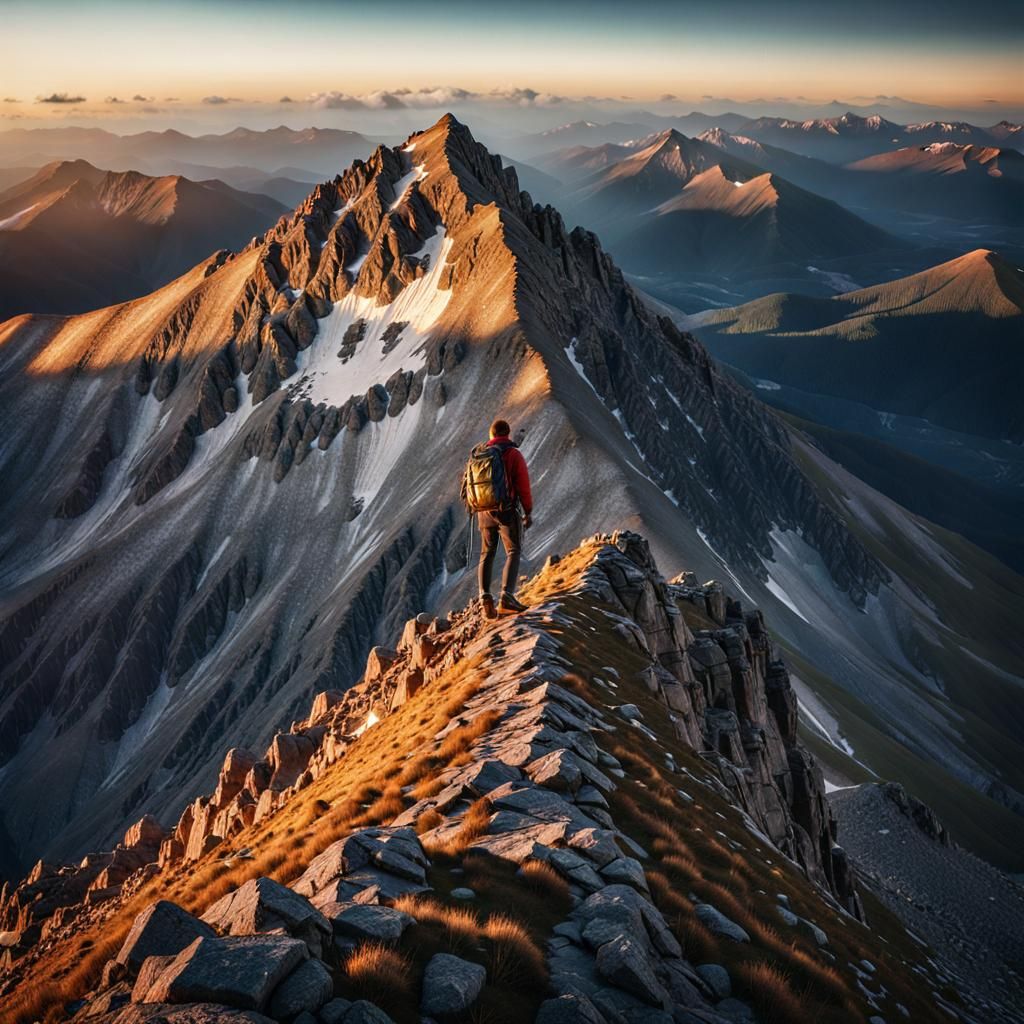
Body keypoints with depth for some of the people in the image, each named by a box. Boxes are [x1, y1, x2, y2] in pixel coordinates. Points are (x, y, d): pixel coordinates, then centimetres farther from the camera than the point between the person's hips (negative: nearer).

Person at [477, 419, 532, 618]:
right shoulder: (514, 454, -7)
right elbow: (523, 486, -10)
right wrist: (528, 512, -2)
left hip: (485, 511, 5)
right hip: (508, 510, -5)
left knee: (487, 554, 12)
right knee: (513, 552, -1)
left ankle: (485, 595, -4)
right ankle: (507, 596, -18)